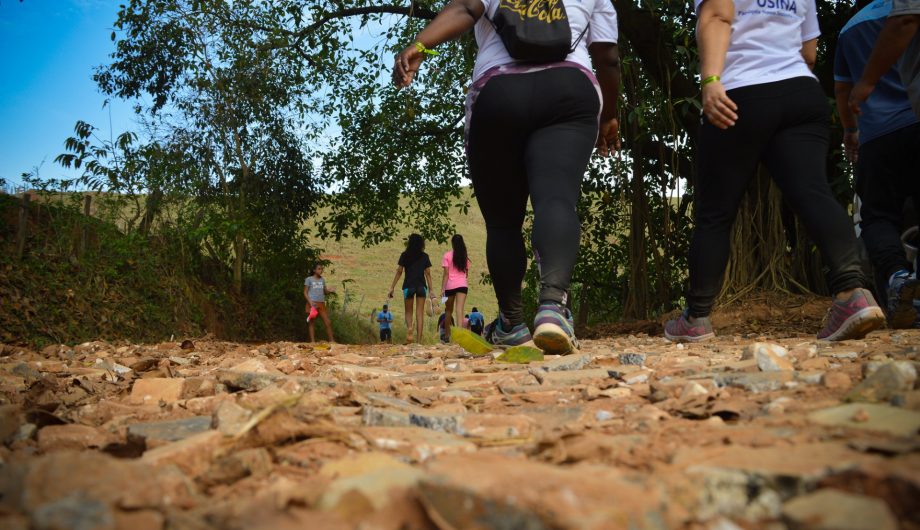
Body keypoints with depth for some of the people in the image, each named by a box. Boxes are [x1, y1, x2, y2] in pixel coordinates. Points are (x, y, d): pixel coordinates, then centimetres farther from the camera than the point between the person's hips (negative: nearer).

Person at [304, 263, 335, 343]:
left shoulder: (322, 279, 14)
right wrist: (310, 302, -16)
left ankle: (332, 341, 5)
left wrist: (329, 290, -3)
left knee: (328, 322, 1)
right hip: (312, 304, -5)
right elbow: (305, 292, -2)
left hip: (321, 304, 5)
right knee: (311, 323, 0)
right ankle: (313, 341, 1)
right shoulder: (309, 279, -1)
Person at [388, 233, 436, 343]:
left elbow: (399, 272, 0)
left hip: (408, 286, -1)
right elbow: (428, 274, 4)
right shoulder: (424, 256, 4)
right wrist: (431, 290, 7)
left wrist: (392, 287, 5)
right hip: (421, 286, 1)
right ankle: (419, 339, -3)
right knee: (420, 313, 3)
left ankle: (409, 328, -19)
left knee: (409, 311, 12)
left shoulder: (404, 256, 1)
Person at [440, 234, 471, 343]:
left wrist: (442, 288, -5)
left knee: (448, 311, 12)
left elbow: (446, 274, -6)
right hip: (462, 285, 1)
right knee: (460, 310, -9)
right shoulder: (464, 256, 8)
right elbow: (466, 272, 11)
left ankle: (446, 335, 21)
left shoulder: (447, 255, -2)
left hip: (450, 285, -1)